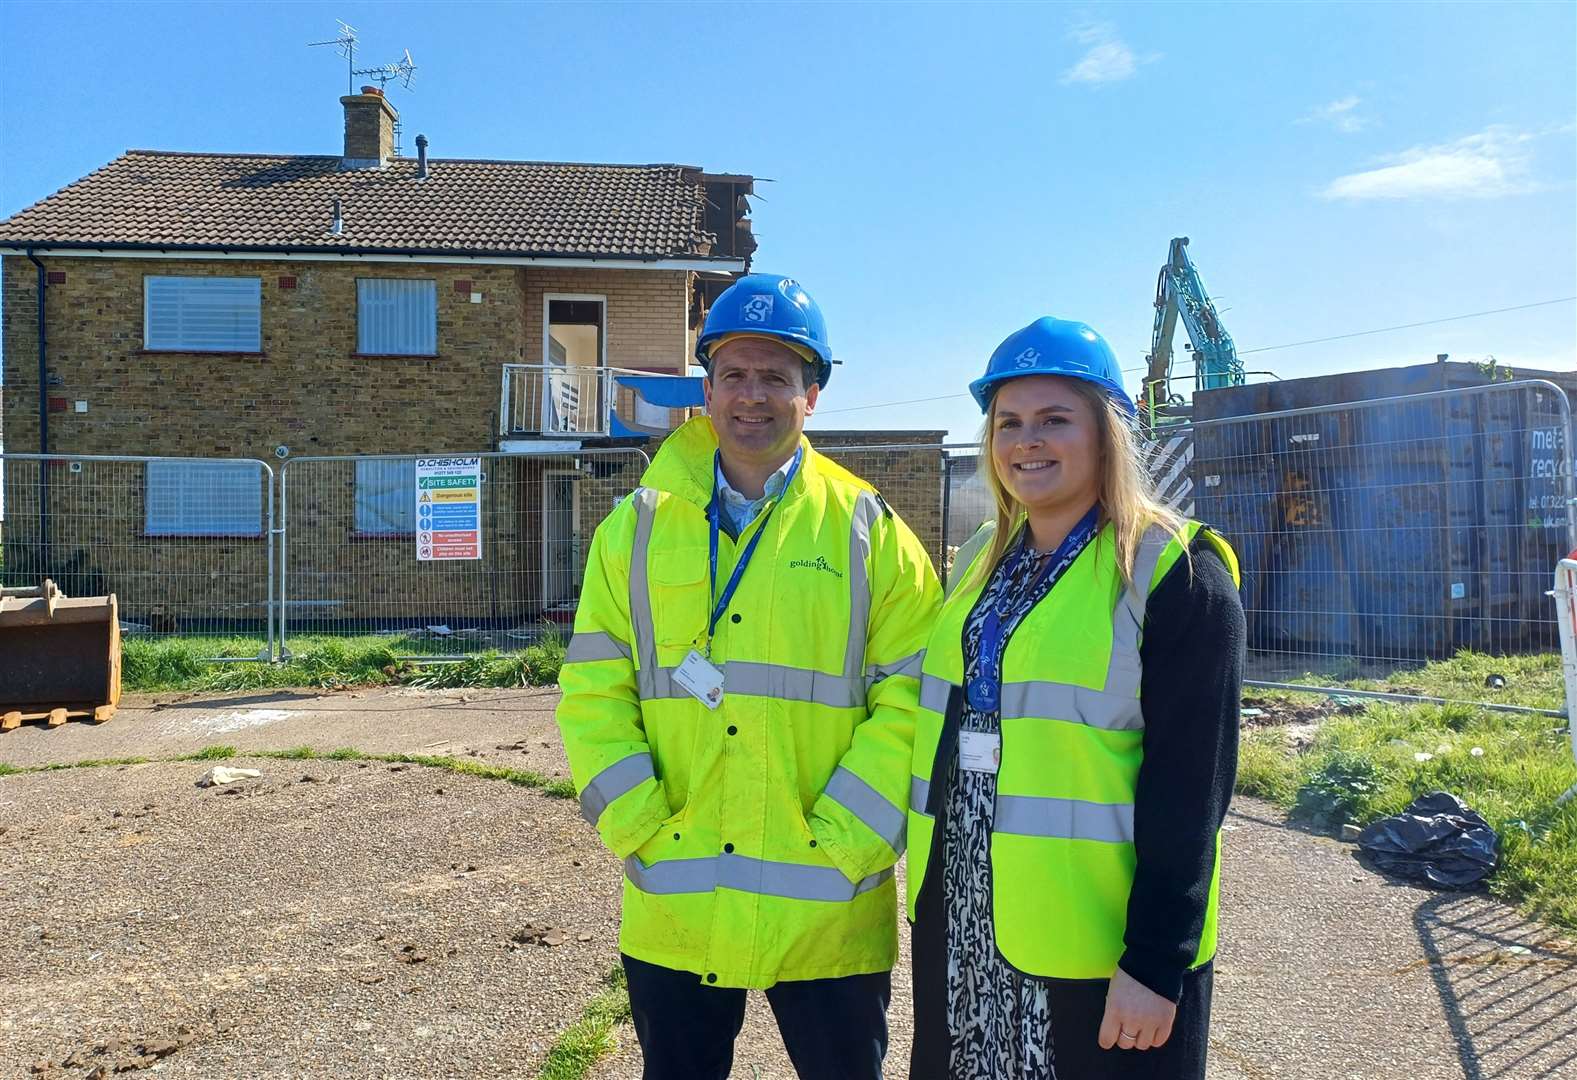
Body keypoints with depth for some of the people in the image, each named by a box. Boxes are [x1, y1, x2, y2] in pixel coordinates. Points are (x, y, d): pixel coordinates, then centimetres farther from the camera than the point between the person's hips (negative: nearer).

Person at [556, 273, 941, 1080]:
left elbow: (911, 697, -6)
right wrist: (639, 827, -8)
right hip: (673, 912, 2)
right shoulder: (638, 528, 3)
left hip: (828, 912, -1)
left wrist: (842, 840, -13)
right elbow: (593, 692, 2)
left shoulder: (868, 531, -2)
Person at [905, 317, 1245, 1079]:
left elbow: (1188, 789, -15)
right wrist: (936, 899, 13)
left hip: (1095, 948, -6)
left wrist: (1156, 962, -17)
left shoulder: (1175, 573, -11)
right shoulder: (980, 562, 8)